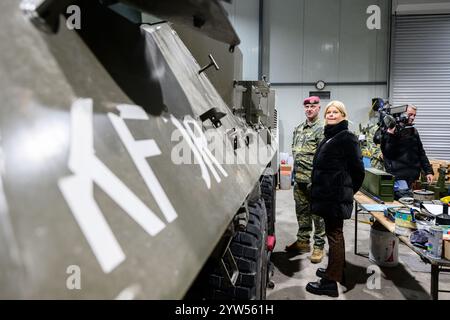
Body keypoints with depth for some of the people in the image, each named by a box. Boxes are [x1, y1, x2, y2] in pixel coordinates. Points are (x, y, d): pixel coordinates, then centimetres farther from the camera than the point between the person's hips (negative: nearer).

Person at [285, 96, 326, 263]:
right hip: (299, 178, 7)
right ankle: (303, 241, 29)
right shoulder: (298, 128, 14)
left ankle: (319, 246, 14)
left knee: (317, 212, 2)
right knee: (301, 211, 15)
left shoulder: (322, 129, -9)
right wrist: (296, 169, 14)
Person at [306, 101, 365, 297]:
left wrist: (347, 191, -3)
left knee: (334, 235, -3)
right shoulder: (328, 137, 15)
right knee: (334, 233, 18)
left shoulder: (347, 138, -11)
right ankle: (336, 270, 32)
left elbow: (357, 170, -12)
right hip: (327, 195, 9)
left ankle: (331, 282, 6)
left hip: (336, 197, -9)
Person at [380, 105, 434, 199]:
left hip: (411, 176, 7)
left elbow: (421, 153, 20)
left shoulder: (413, 131, 16)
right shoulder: (393, 130, -6)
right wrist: (390, 136, -26)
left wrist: (428, 171, 13)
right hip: (399, 175, -7)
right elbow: (387, 153, -13)